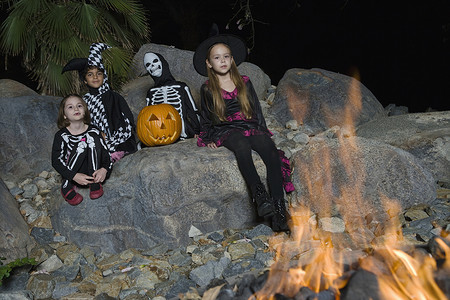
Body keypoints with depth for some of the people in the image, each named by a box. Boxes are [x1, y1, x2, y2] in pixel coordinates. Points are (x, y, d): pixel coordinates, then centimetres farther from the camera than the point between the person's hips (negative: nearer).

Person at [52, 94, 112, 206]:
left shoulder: (93, 132, -1)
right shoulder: (61, 136, -7)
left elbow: (105, 153, -1)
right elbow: (56, 161, -11)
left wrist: (104, 169, -23)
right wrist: (74, 176, -26)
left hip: (92, 174, 2)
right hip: (71, 175, -2)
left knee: (92, 138, -17)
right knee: (81, 144, -25)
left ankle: (94, 183, -15)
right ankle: (67, 187, -16)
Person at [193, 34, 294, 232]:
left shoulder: (244, 83, 19)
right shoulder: (207, 89, 14)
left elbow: (257, 110, 20)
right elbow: (205, 119, 19)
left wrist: (263, 132, 8)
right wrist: (208, 139, 4)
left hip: (250, 127, 2)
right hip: (225, 132, -2)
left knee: (270, 149, -32)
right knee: (242, 146, -39)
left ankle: (279, 209, -39)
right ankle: (260, 198, -51)